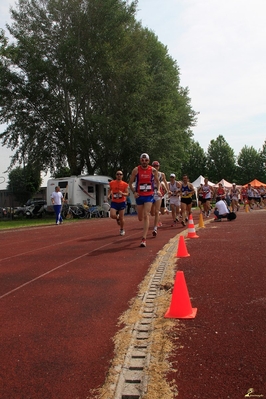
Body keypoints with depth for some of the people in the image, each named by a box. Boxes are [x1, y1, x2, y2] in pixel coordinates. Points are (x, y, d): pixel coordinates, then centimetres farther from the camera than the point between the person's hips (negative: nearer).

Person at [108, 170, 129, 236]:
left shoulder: (125, 184, -4)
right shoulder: (111, 183, 1)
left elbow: (127, 194, -4)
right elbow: (109, 190, 16)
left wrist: (122, 193, -25)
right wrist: (108, 195, -5)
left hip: (122, 202, -1)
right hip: (114, 202, 1)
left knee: (121, 218, 2)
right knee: (112, 215, -18)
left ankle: (122, 230, 26)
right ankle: (117, 218, 19)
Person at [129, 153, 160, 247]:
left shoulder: (153, 170, -3)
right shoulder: (136, 170, -5)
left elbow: (157, 181, 11)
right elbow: (130, 183, 3)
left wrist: (158, 190, -6)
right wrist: (134, 192, -12)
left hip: (149, 195, -1)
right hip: (139, 196, 1)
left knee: (146, 216, -14)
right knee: (140, 218, 10)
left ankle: (144, 239, -13)